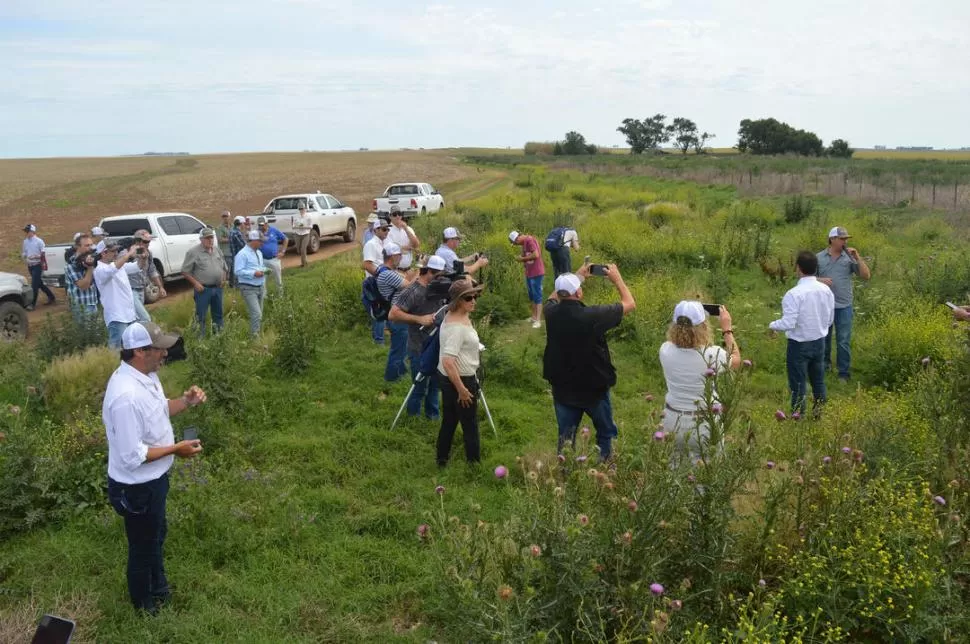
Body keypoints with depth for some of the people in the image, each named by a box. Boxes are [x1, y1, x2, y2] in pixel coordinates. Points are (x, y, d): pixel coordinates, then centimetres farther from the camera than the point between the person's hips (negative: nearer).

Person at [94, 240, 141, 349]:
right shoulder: (100, 270, -15)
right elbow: (112, 269, -36)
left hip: (129, 314, 9)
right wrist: (129, 253, -33)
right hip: (117, 317, -9)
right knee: (118, 347, -12)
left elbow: (138, 267, 16)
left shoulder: (119, 265, 11)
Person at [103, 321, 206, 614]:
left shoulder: (146, 375, -5)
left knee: (157, 536, 29)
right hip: (136, 487, -9)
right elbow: (132, 456, -31)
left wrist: (186, 401, -4)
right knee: (143, 546, 15)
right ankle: (144, 602, 40)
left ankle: (158, 589, 52)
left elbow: (159, 410, 14)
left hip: (152, 479, 9)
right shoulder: (126, 396, -35)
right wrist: (175, 449, -23)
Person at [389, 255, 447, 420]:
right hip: (419, 349, -7)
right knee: (420, 386, 4)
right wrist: (419, 319, -28)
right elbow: (393, 314, -25)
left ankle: (433, 415, 36)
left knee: (434, 384, 20)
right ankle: (413, 418, 24)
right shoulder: (412, 292, -20)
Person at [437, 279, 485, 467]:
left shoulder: (457, 316, 2)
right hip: (459, 379, -10)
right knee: (470, 425, 6)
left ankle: (442, 460, 32)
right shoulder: (456, 326, -27)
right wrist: (462, 389, -27)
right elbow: (448, 362, -32)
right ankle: (474, 462, 18)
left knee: (449, 421, 20)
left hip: (448, 378, 10)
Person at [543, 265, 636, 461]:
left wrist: (577, 276, 14)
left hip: (562, 389, 3)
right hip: (594, 388, -3)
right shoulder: (593, 316, -29)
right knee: (605, 432, 21)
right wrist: (617, 278, 0)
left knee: (565, 437, 18)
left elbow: (553, 297, 12)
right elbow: (629, 303, -14)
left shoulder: (551, 313, -16)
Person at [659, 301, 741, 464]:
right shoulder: (712, 355, -21)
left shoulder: (665, 351, -14)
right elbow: (736, 360, 4)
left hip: (673, 420, 3)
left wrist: (684, 322, 12)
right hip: (704, 423, -3)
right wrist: (727, 327, 8)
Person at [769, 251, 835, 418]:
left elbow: (788, 323, -25)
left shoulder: (794, 294, -24)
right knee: (818, 381, 21)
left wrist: (772, 325, -7)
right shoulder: (826, 290, -3)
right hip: (819, 342, 6)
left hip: (799, 345, -6)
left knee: (798, 385, 6)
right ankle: (819, 413, 33)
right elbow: (830, 320, 6)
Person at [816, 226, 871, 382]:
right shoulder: (819, 257, 0)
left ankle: (843, 373, 9)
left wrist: (857, 258, -14)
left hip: (844, 306, -1)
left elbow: (866, 276, -6)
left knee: (843, 342, 1)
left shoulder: (849, 257, -1)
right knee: (823, 338, 15)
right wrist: (820, 280, -17)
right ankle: (824, 364, 35)